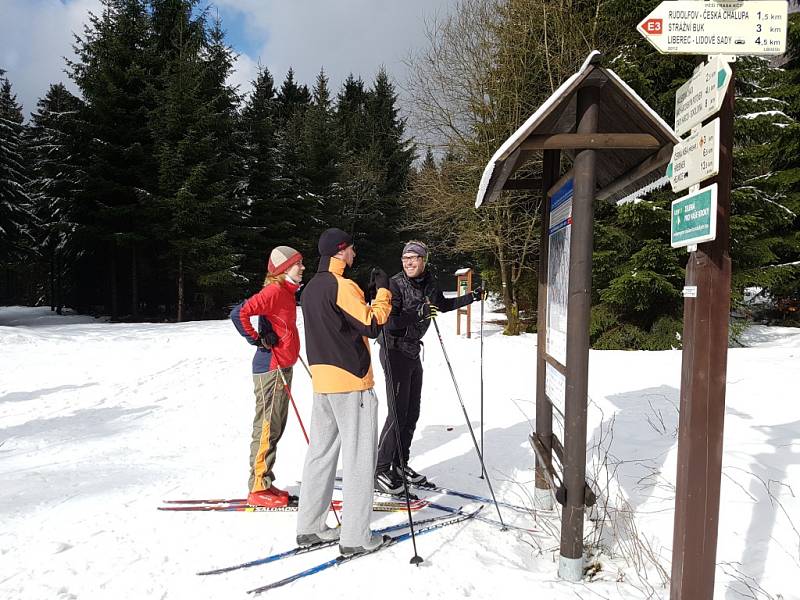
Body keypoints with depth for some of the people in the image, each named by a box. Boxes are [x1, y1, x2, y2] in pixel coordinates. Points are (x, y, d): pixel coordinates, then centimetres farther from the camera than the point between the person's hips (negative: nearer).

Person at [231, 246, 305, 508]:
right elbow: (239, 313, -25)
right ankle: (258, 489, 9)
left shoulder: (287, 292, 14)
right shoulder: (274, 291, -15)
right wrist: (257, 340, -17)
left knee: (275, 427, 14)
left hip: (283, 367, 10)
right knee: (267, 428, -2)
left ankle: (265, 484, 24)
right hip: (271, 368, -10)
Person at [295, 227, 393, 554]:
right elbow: (372, 325, -15)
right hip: (351, 381, -9)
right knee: (359, 458, 0)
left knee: (320, 452, 14)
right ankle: (355, 536, 7)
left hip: (322, 380, 9)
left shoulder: (311, 288, 13)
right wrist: (383, 291, -5)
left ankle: (309, 527, 23)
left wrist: (369, 304, 16)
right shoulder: (342, 286, -15)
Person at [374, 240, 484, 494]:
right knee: (398, 413, -8)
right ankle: (380, 470, 4)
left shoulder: (430, 283, 5)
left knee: (412, 412, 13)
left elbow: (443, 305, 25)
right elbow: (390, 322, -24)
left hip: (413, 352, 8)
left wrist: (472, 297, 22)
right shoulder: (395, 284, -15)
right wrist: (418, 313, -35)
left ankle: (400, 465, 26)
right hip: (395, 351, -8)